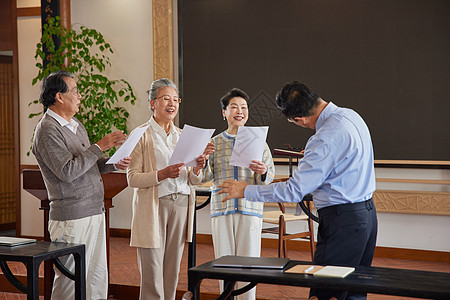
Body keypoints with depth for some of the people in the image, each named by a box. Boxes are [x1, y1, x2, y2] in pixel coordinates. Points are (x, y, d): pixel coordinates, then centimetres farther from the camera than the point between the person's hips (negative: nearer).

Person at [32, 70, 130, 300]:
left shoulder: (76, 125, 16)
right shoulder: (48, 130, -13)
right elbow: (67, 172, -21)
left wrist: (113, 164, 5)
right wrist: (100, 147, -18)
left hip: (95, 212, 9)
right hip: (72, 218, -9)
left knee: (98, 276, 12)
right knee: (71, 279, -3)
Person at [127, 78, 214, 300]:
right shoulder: (141, 135, -3)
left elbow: (193, 181, 13)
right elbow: (132, 178, -9)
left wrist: (197, 169, -9)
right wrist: (163, 174, -22)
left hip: (181, 205, 5)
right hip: (153, 207, -5)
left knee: (172, 273, 9)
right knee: (152, 275, -5)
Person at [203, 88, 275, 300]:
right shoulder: (214, 143, 9)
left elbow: (269, 176, 5)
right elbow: (206, 177, 6)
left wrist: (262, 173, -17)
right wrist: (203, 161, -13)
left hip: (250, 209, -1)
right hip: (222, 209, 1)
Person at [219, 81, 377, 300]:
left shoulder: (326, 138, -22)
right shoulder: (350, 115, 6)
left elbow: (294, 191, -19)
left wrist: (246, 191, -10)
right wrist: (312, 157, 29)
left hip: (342, 220, -10)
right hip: (367, 214, 10)